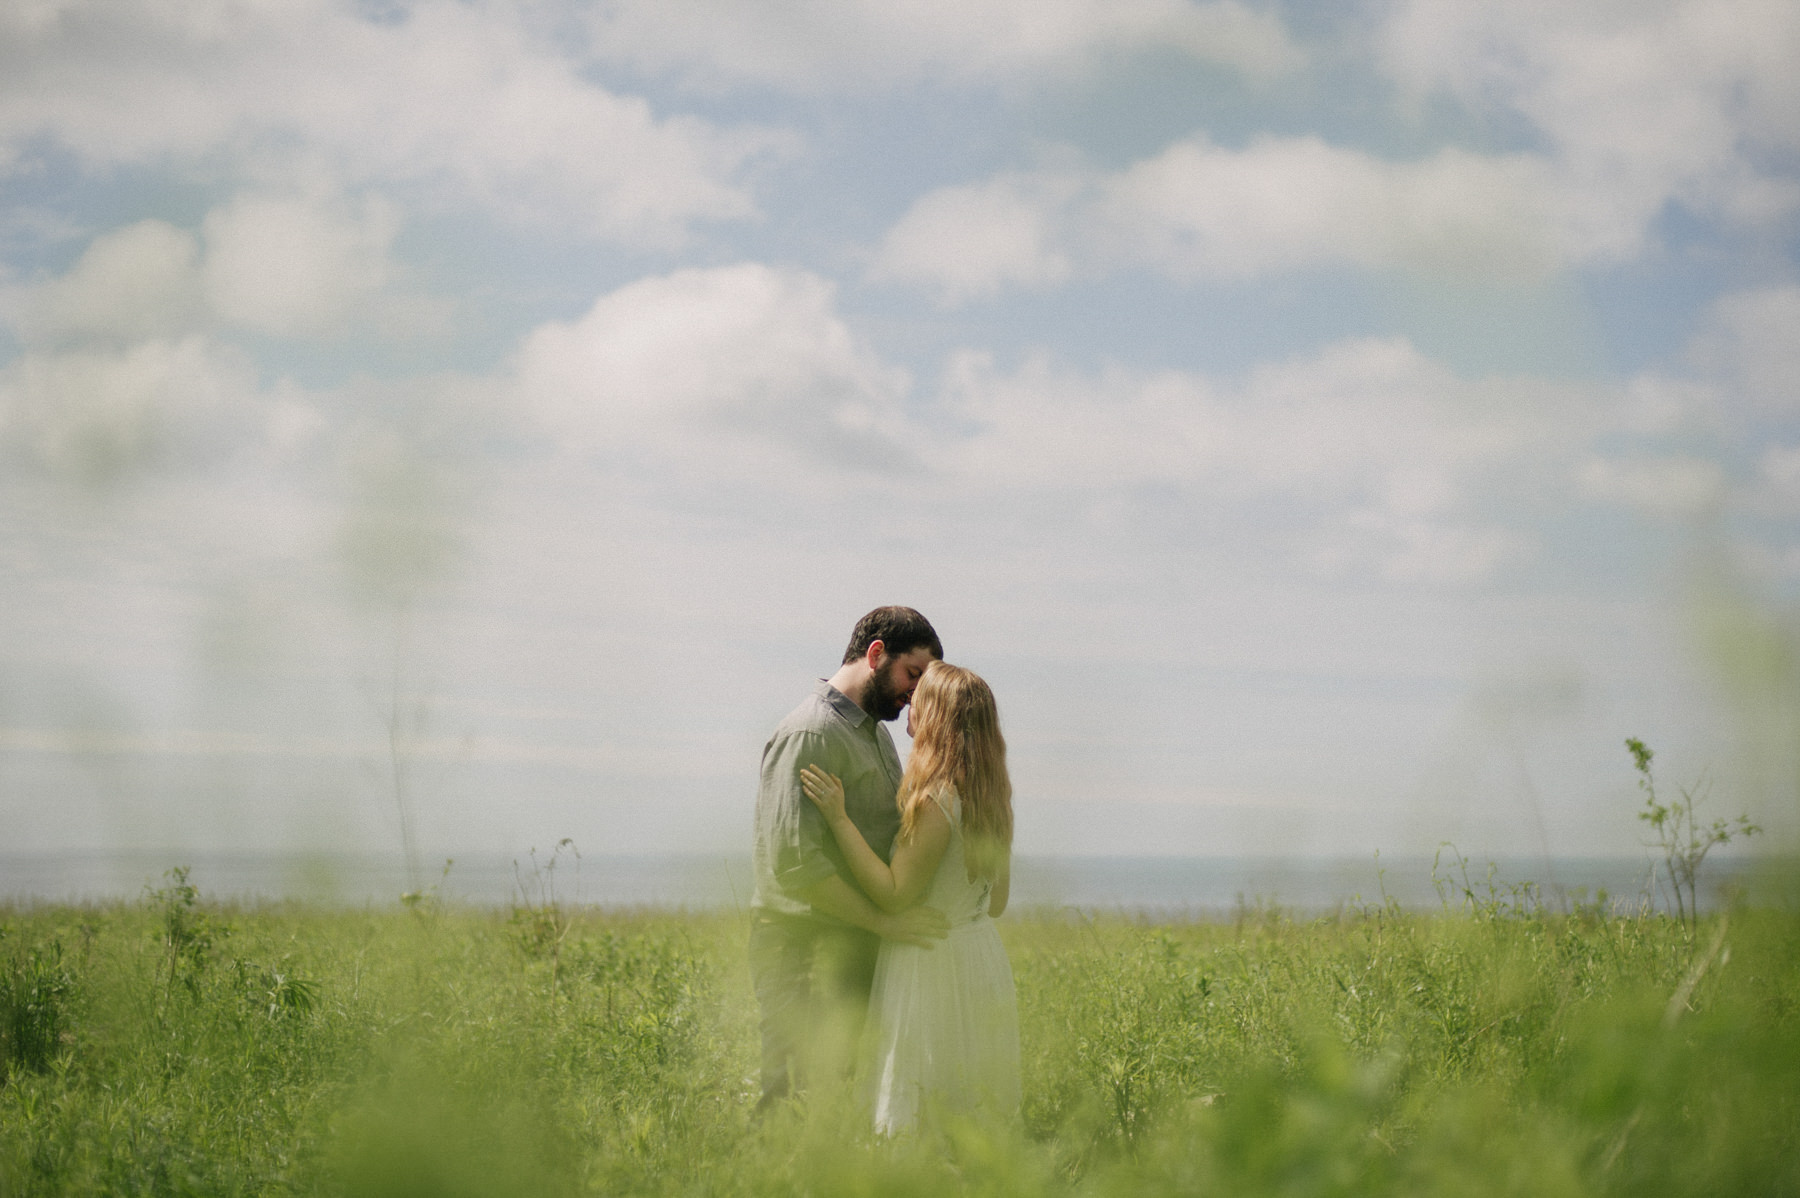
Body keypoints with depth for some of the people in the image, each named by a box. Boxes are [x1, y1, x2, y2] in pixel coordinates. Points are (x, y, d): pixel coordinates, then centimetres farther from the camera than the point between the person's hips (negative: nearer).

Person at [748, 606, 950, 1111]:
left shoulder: (877, 732, 18)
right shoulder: (810, 733, -13)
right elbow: (793, 861, -22)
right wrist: (886, 921, -22)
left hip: (857, 949, 9)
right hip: (804, 948, -9)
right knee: (799, 1101, -9)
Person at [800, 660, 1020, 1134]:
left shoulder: (937, 802, -20)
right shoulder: (993, 798, 6)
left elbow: (895, 896, -18)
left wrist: (839, 818, -17)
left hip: (932, 966, -9)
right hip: (984, 956, 9)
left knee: (911, 1120, -5)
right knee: (982, 1114, 11)